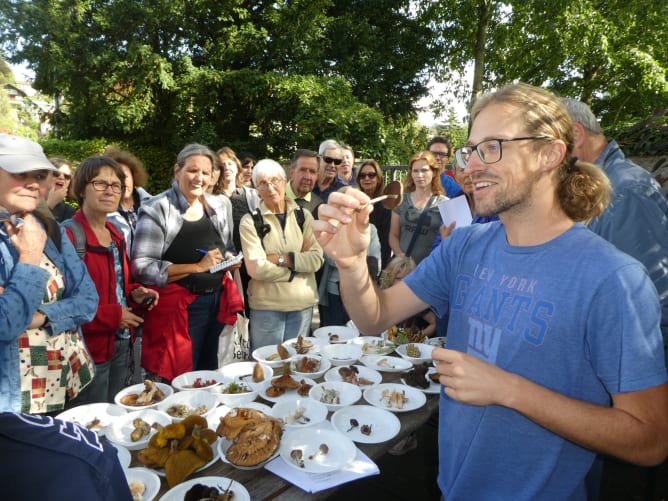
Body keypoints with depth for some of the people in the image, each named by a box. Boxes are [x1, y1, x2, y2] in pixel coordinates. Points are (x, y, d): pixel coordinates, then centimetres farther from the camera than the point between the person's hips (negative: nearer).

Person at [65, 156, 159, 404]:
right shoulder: (68, 236, -18)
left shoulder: (116, 236, 10)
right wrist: (112, 316, -19)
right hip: (90, 350, -8)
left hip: (121, 344, 8)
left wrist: (134, 294, 1)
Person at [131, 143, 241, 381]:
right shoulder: (157, 209, -12)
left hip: (217, 302, 6)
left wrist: (230, 260, -2)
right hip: (178, 307, -5)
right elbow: (142, 268, -18)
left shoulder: (219, 205, 7)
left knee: (210, 375, 19)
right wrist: (197, 267, -22)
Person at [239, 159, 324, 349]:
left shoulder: (303, 215, 4)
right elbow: (256, 268, -14)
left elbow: (317, 258, -5)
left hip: (303, 303, 3)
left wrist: (282, 258, -15)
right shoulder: (250, 221, -4)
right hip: (266, 306, -2)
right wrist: (299, 262, -8)